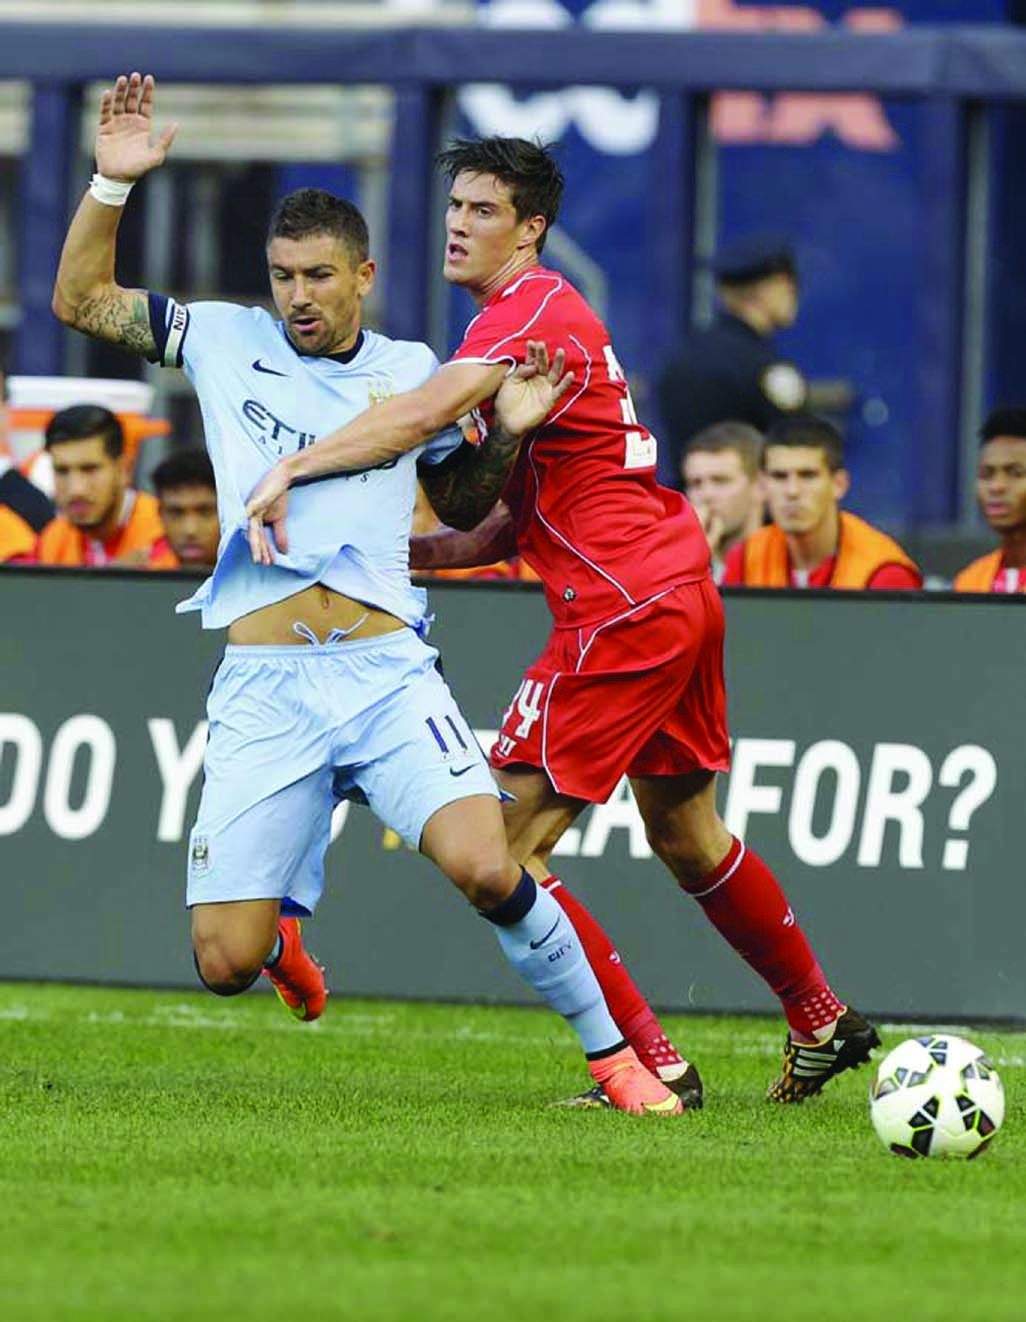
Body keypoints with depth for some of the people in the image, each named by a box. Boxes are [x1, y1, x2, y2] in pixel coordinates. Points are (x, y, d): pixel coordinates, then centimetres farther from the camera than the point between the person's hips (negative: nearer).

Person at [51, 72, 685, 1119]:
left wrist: (507, 432, 5)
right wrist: (112, 184, -1)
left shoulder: (411, 371, 13)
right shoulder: (227, 340, 11)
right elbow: (80, 301, 11)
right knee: (225, 965, -7)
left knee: (483, 868, -25)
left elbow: (470, 502, 26)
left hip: (388, 669, 0)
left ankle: (610, 1051, -7)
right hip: (262, 687, 0)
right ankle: (278, 924, 31)